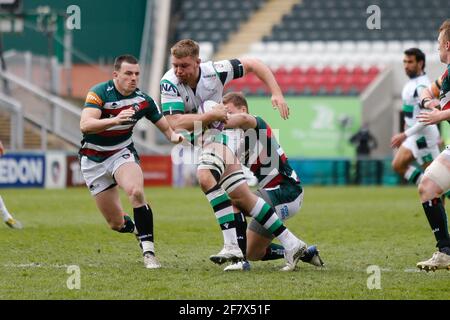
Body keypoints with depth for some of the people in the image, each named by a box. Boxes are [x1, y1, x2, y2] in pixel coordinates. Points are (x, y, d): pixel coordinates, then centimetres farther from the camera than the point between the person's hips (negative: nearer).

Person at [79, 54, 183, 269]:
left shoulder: (143, 100, -7)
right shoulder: (99, 93, -19)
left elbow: (166, 127, 4)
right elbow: (84, 125, -32)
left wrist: (174, 136, -20)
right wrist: (115, 120, -48)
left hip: (122, 153, 1)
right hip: (93, 160, -1)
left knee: (136, 191, -32)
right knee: (116, 223, 1)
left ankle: (148, 251, -26)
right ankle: (138, 228, 37)